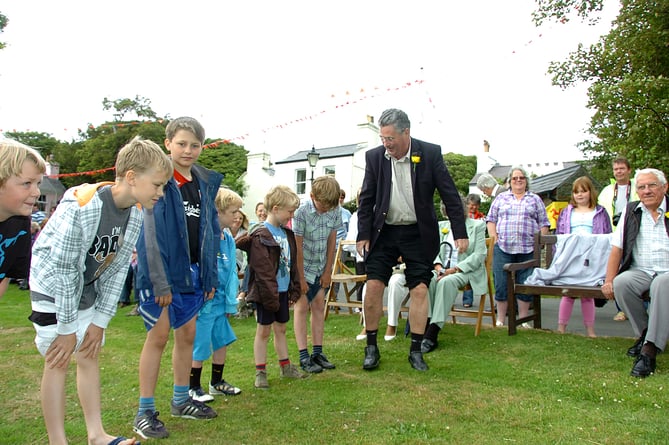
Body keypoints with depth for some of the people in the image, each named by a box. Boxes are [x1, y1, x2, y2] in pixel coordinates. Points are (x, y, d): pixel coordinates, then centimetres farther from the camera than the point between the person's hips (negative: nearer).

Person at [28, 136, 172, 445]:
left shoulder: (135, 213, -11)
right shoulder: (81, 206, -31)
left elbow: (118, 267, -4)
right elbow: (64, 269, -27)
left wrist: (100, 320, -4)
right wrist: (67, 328, -20)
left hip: (88, 289, 6)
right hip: (53, 286, -6)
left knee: (89, 355, 10)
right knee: (59, 361, -2)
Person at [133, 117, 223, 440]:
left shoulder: (205, 183, 9)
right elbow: (152, 233, -16)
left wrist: (211, 275, 10)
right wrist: (160, 281, -19)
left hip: (192, 272, 7)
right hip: (162, 271, -6)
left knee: (187, 335, 14)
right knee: (158, 336, -1)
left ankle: (181, 401, 29)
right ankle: (144, 412, 12)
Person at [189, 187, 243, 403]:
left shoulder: (228, 238, 4)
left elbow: (231, 272, 8)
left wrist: (231, 302, 7)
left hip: (220, 301, 8)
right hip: (204, 302, -8)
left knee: (222, 340, 16)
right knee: (199, 346, 4)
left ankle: (217, 383, 34)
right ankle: (193, 388, 24)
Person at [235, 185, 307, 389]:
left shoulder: (287, 233, 9)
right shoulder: (260, 236, -17)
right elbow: (263, 271, -21)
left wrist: (294, 289, 11)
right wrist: (270, 295, -22)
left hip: (283, 290, 8)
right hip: (266, 292, -7)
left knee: (281, 328, 18)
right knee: (264, 330, 4)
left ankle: (286, 367, 31)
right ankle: (260, 372, 15)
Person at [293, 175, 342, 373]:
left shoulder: (335, 210, -8)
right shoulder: (302, 212, -22)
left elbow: (332, 241, 1)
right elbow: (298, 247, -18)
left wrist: (328, 271, 2)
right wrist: (301, 277, -15)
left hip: (321, 267, 5)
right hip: (303, 266, -5)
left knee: (319, 306, 7)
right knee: (302, 307, -1)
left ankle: (318, 352, 15)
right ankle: (304, 356, 3)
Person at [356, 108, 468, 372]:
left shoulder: (430, 153, -8)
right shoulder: (374, 156, -3)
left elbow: (450, 195, -3)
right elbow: (366, 199, 4)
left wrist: (460, 233, -5)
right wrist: (363, 235, -1)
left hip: (418, 233, -1)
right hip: (384, 232, 1)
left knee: (419, 290, -1)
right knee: (373, 286, -4)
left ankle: (416, 351, 13)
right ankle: (371, 348, 11)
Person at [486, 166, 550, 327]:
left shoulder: (535, 199, 13)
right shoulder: (501, 198, 14)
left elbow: (544, 224, 11)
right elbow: (491, 219, 11)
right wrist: (494, 237, -3)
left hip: (527, 249, 0)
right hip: (503, 248, 0)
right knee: (501, 284, -1)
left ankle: (523, 320, 14)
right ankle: (500, 320, 10)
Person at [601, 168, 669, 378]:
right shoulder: (631, 211, 11)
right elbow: (617, 248, 7)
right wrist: (609, 281, -2)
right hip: (640, 272, 3)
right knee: (621, 283, -29)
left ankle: (650, 349, -33)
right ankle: (644, 333, -6)